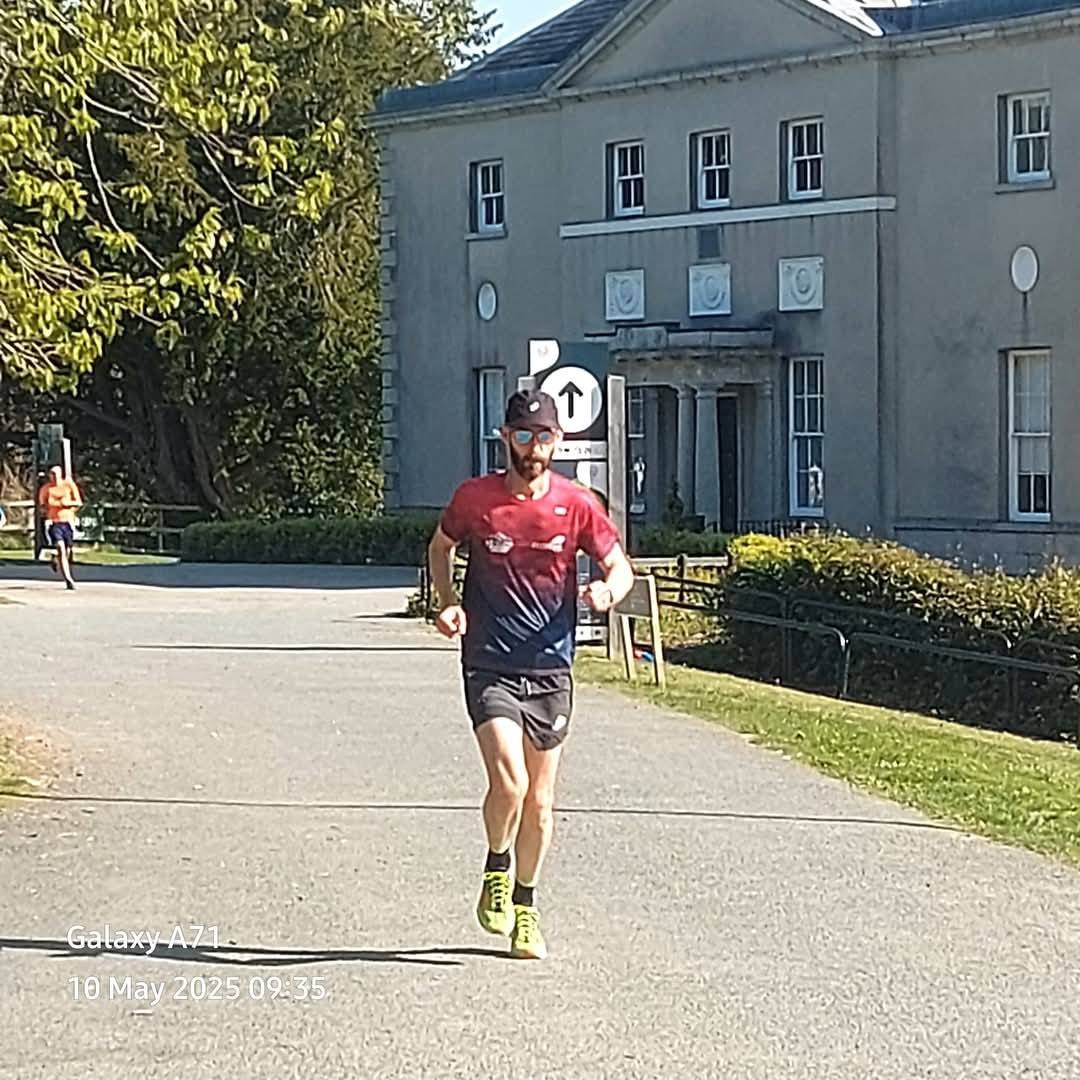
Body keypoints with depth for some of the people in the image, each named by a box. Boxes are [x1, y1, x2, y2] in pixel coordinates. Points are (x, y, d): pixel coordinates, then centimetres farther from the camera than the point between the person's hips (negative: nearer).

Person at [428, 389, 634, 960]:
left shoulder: (578, 505, -2)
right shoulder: (474, 499, -4)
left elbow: (621, 568, 6)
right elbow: (440, 547, 15)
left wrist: (606, 592, -17)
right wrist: (448, 603, -1)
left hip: (552, 670, 2)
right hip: (490, 668, -2)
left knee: (539, 800, 8)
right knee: (508, 782, -20)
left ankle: (526, 905, 28)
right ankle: (496, 869, 10)